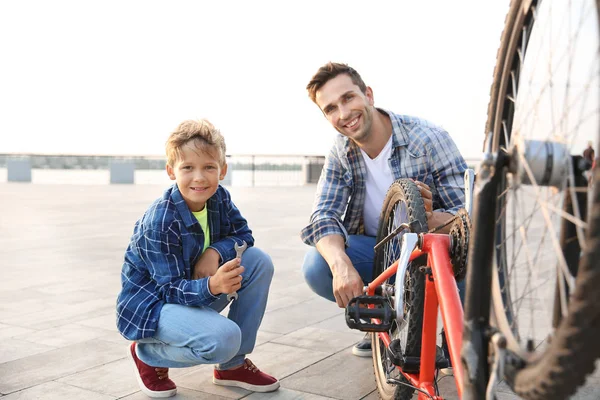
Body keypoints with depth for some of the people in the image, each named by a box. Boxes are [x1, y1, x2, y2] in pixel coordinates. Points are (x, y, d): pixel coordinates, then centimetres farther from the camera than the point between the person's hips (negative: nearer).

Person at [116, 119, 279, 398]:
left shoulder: (219, 197, -8)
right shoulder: (160, 222, -28)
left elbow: (242, 233, 2)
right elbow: (171, 289, -27)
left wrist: (215, 253, -21)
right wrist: (212, 286, -48)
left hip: (194, 290, 8)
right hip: (151, 303, -7)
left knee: (259, 261, -10)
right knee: (224, 338, -32)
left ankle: (233, 364, 0)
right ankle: (147, 354, 1)